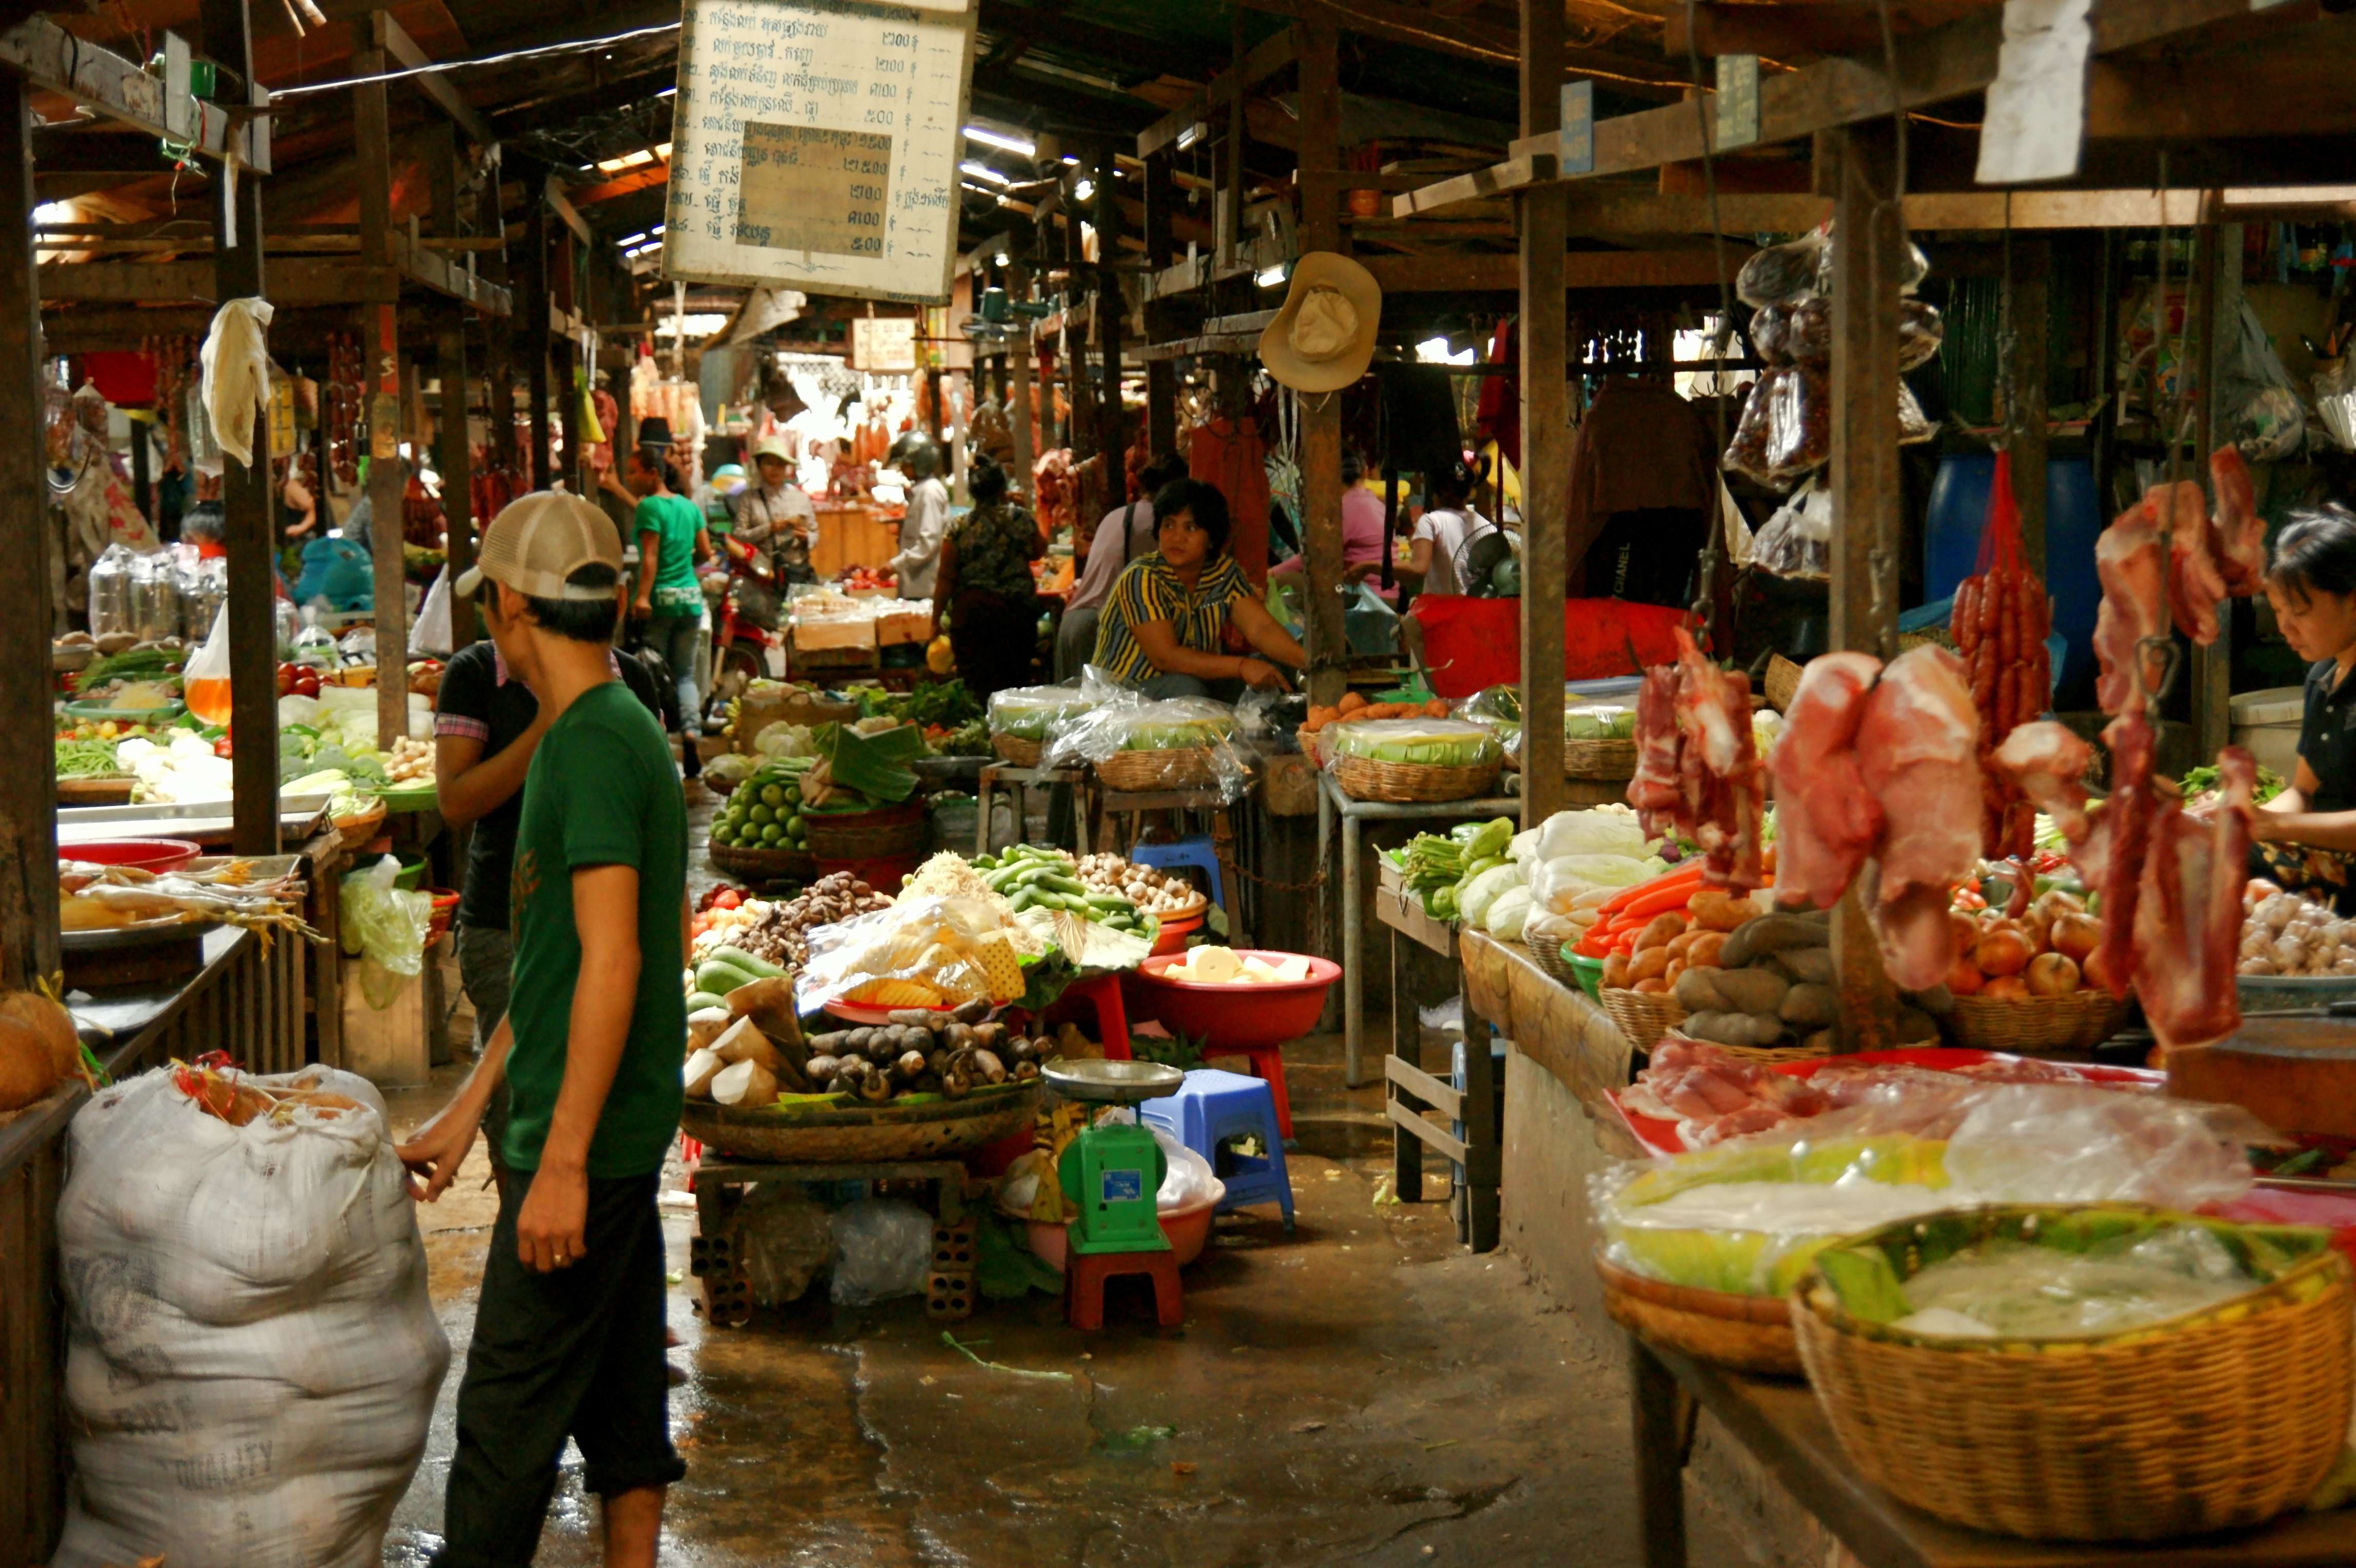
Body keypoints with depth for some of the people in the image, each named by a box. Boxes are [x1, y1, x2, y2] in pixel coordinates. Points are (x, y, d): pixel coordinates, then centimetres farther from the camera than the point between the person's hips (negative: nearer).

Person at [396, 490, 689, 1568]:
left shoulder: (592, 743, -16)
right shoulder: (620, 732, 15)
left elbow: (612, 959, -23)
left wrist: (562, 1162, -23)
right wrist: (465, 1113, 24)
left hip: (585, 1143, -10)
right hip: (626, 1139, 10)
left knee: (508, 1413, -4)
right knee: (623, 1401, 13)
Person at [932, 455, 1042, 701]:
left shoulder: (959, 529, -5)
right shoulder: (1022, 519, -2)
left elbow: (946, 579, -5)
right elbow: (1039, 551, 18)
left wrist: (936, 620, 3)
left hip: (972, 612, -1)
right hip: (1018, 612, 1)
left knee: (977, 688, 1)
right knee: (1017, 680, 10)